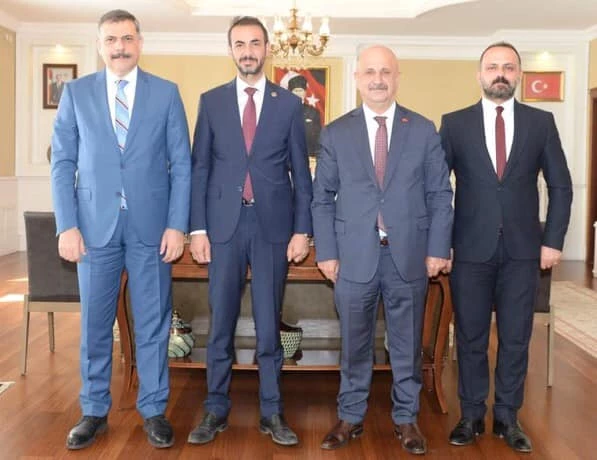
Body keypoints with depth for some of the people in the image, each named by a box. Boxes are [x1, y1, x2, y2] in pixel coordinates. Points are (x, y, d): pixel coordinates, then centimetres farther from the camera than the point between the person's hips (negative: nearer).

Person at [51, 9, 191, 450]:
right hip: (95, 225, 1)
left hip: (151, 226, 0)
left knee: (153, 323, 6)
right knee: (95, 323, 9)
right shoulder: (76, 92, 6)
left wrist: (177, 225, -5)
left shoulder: (167, 93, 4)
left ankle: (154, 410, 21)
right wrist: (67, 226, -4)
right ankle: (95, 411, 24)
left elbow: (181, 164, 2)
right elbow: (63, 162, 4)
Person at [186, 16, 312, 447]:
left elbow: (301, 171, 4)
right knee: (221, 321, 7)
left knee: (269, 323, 7)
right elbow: (200, 167, 5)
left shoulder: (289, 103, 5)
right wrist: (198, 228, -2)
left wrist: (302, 229, -2)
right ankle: (216, 409, 20)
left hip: (273, 224, -1)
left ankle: (271, 411, 18)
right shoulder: (211, 101, 7)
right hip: (225, 223, 1)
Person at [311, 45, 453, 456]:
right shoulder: (336, 133, 3)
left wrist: (438, 249, -3)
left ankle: (406, 418, 28)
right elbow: (322, 198, 4)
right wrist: (326, 252, -2)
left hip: (409, 254, 0)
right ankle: (351, 417, 27)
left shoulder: (424, 130, 4)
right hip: (355, 255, 0)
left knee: (407, 343, 12)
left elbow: (441, 194, 3)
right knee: (355, 344, 11)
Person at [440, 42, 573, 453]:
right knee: (471, 339, 8)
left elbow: (561, 186, 6)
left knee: (515, 339, 8)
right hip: (471, 249, -1)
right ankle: (472, 416, 22)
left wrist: (553, 240, 0)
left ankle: (508, 417, 23)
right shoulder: (455, 123, 2)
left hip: (523, 250, 1)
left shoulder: (541, 122, 4)